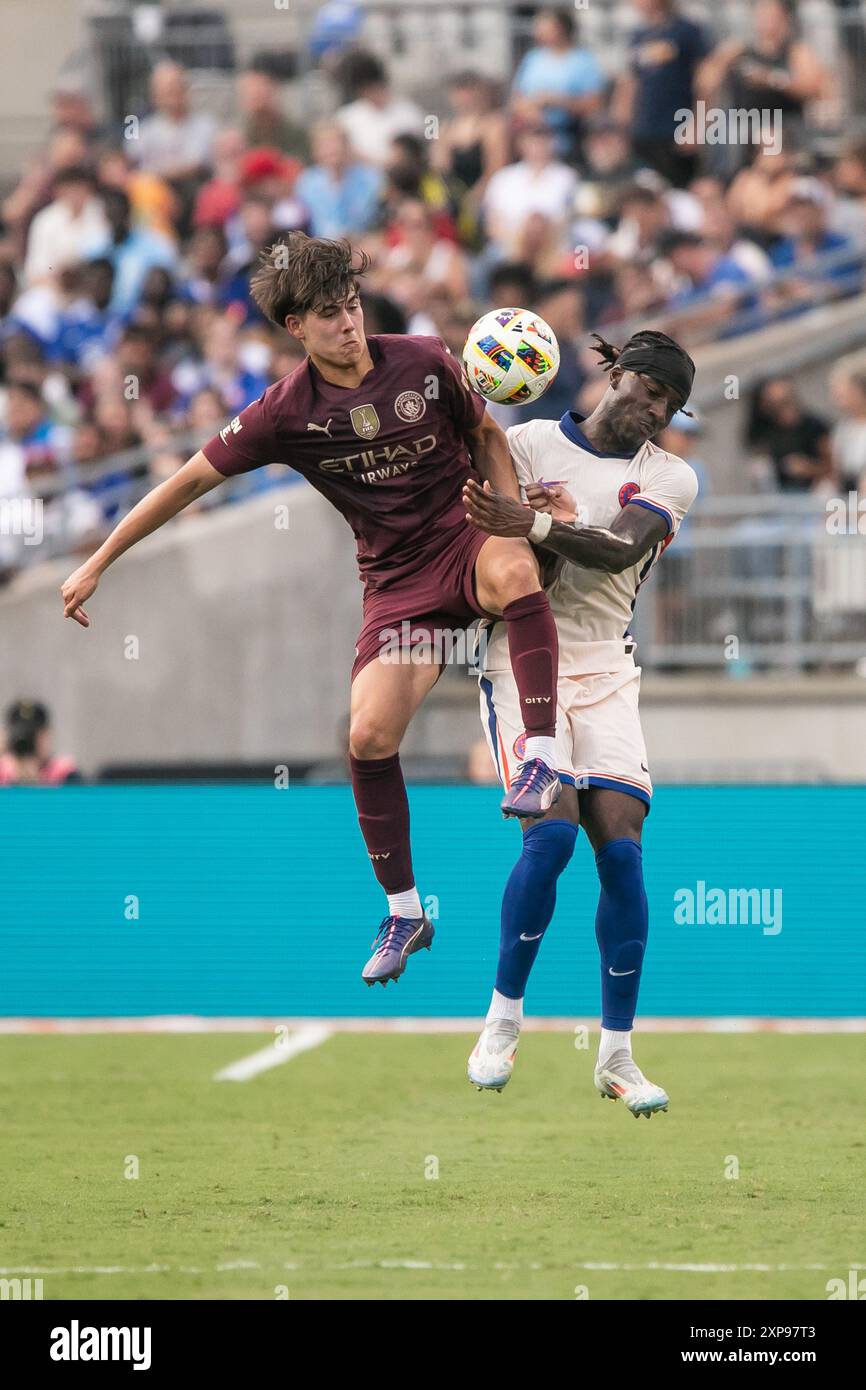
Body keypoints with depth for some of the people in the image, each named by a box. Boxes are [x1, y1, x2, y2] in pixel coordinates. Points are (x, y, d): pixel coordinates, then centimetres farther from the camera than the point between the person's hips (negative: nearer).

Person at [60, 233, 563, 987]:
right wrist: (97, 564, 0)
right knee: (370, 735, -14)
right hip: (397, 579, 1)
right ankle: (404, 915, 5)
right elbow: (191, 480, -1)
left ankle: (541, 760, -36)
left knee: (513, 570, -39)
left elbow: (485, 434, 10)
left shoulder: (424, 361, -7)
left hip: (466, 540, -1)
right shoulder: (286, 413, -8)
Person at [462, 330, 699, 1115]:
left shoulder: (671, 479, 7)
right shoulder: (527, 444, 3)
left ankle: (617, 1056, -1)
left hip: (606, 674, 3)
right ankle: (504, 1020, -3)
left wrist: (533, 525, -27)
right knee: (553, 832, -20)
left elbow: (619, 550, -12)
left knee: (622, 847, -9)